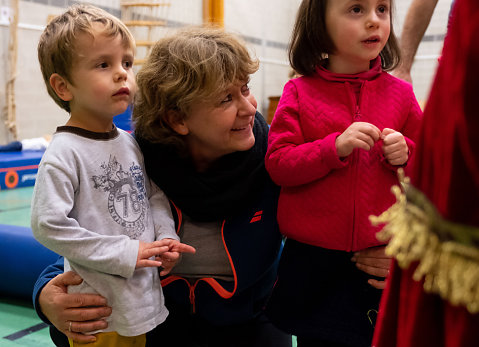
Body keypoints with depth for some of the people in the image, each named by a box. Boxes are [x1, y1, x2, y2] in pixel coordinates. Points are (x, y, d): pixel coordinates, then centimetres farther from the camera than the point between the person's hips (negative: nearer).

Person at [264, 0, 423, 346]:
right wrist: (334, 146, -21)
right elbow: (277, 164, -9)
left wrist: (406, 154, -12)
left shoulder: (400, 93, 3)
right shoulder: (299, 93, -2)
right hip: (313, 262, -1)